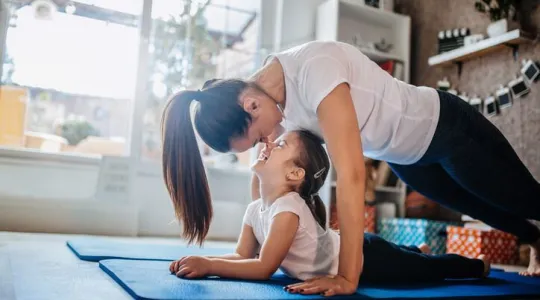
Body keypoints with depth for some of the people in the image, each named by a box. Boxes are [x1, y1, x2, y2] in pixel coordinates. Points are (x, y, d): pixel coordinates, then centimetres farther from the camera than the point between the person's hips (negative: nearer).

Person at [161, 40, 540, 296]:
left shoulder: (314, 68, -41)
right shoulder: (264, 98, -17)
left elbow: (351, 174, -45)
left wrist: (348, 277, -42)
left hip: (446, 126, -7)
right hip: (405, 158, 7)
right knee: (487, 211, 31)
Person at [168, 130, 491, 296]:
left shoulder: (289, 208, -35)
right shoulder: (255, 209, -8)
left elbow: (264, 267, -38)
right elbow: (243, 256, -7)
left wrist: (208, 265, -39)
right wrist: (201, 259, -22)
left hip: (364, 258, -6)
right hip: (351, 249, 7)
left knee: (430, 268, 15)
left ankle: (479, 265, 40)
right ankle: (418, 248, 63)